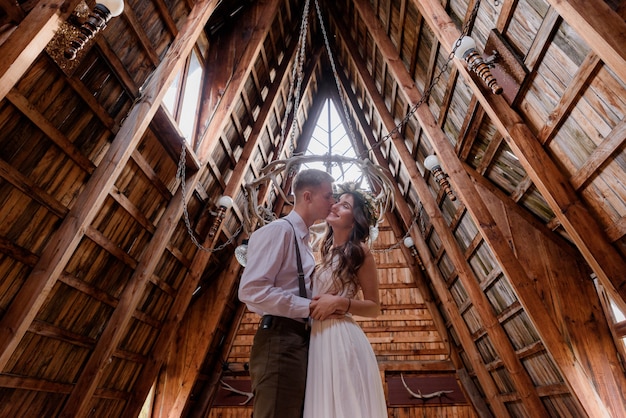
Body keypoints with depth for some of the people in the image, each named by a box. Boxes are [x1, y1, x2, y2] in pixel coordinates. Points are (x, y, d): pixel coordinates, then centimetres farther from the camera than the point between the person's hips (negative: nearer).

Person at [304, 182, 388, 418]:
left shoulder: (360, 252, -8)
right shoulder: (327, 250, 12)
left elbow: (374, 307, -6)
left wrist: (339, 303, -17)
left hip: (341, 338, -7)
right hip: (318, 338, 7)